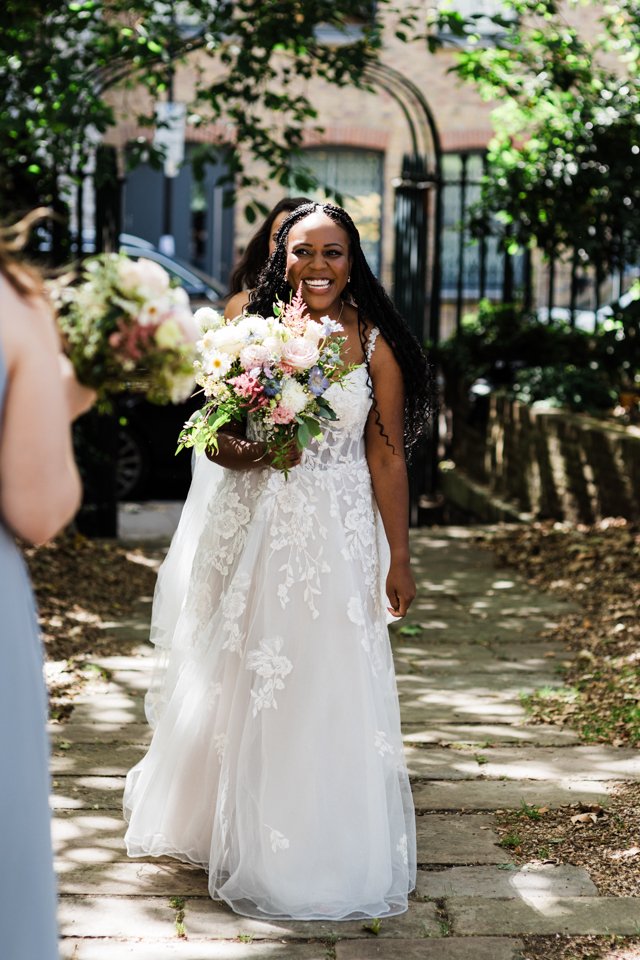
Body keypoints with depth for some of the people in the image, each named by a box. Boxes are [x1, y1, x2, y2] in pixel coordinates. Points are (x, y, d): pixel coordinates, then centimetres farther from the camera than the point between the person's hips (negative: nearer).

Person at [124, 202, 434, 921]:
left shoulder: (374, 349, -1)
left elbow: (387, 459, -1)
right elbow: (214, 436, 5)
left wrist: (399, 558, -1)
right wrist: (254, 452, -17)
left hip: (339, 534, -1)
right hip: (257, 528, 1)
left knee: (333, 686, 0)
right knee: (250, 684, 8)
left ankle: (334, 854, 16)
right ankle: (253, 841, 27)